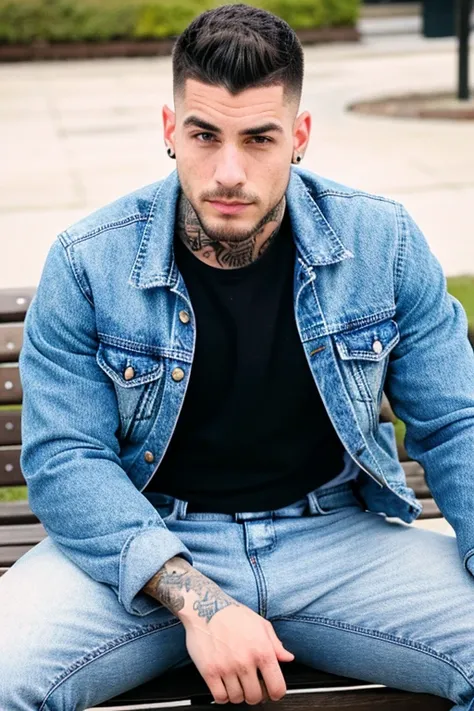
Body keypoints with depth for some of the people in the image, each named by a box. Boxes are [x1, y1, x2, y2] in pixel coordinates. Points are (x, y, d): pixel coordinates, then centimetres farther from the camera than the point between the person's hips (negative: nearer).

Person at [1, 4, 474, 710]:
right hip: (146, 546, -1)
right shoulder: (86, 266, -7)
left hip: (336, 538, 2)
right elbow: (63, 460, -10)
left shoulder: (384, 242, -2)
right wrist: (195, 599, -23)